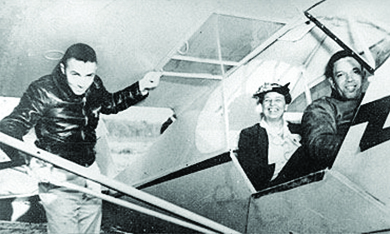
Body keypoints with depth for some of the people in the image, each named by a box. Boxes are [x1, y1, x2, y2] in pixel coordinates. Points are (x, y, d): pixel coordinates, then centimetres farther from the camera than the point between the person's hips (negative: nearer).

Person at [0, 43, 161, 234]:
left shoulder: (94, 87, -1)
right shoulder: (42, 91, -18)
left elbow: (110, 104, 22)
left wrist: (141, 88, 9)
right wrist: (28, 160, -41)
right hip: (58, 178, -6)